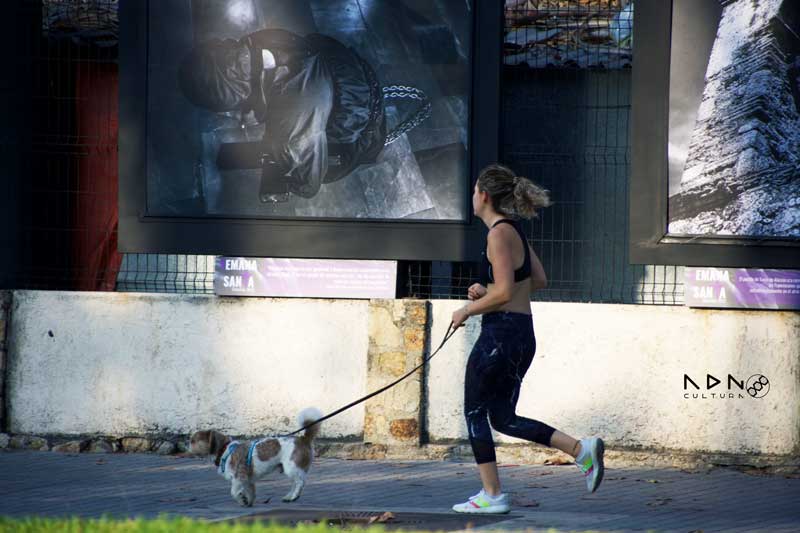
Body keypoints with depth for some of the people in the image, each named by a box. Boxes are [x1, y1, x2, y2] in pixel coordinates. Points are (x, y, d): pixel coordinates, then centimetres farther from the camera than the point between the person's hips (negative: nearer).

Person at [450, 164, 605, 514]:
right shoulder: (514, 230, 14)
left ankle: (491, 495, 6)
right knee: (503, 418, 14)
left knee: (475, 412, 5)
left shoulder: (500, 233, -14)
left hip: (500, 333, -9)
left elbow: (504, 293, -21)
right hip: (523, 335, 9)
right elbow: (539, 281, 21)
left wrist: (468, 310, -7)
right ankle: (581, 449, 2)